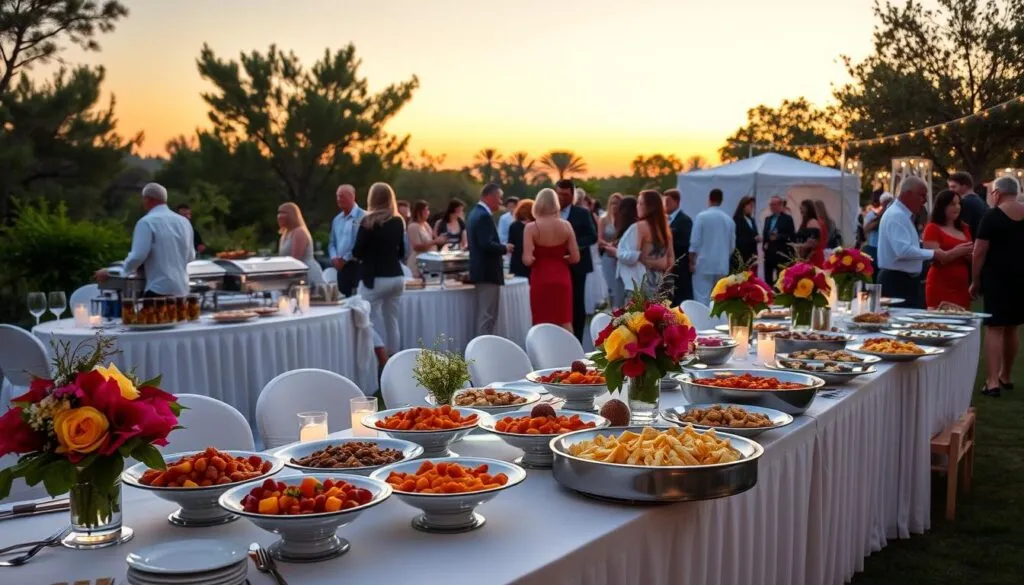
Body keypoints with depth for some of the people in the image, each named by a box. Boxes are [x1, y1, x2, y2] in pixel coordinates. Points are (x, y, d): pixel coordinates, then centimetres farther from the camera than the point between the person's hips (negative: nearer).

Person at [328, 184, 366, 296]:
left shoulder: (362, 217, -9)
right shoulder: (337, 219, 17)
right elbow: (332, 243, 20)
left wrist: (345, 258, -12)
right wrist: (334, 258, 0)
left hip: (356, 265, -7)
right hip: (341, 266, 8)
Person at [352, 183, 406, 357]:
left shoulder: (368, 221, -10)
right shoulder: (399, 222, 8)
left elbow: (357, 252, -5)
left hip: (374, 279, -6)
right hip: (396, 277, 6)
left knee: (374, 323, -2)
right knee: (392, 322, 11)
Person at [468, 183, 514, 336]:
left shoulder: (476, 212, 14)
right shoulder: (484, 216, -17)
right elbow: (487, 244, -26)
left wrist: (501, 247, 11)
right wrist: (505, 248, -10)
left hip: (482, 270, 10)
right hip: (488, 272, -10)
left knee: (485, 316, 15)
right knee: (487, 316, -7)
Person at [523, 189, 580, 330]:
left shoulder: (531, 227, -10)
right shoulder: (566, 225, -2)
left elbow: (527, 260, -15)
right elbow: (575, 258, -2)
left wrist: (538, 258, 6)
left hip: (541, 279, -2)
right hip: (561, 278, 2)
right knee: (565, 322, 12)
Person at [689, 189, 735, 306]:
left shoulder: (702, 216, -7)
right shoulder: (729, 219, 6)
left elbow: (695, 242, -9)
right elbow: (732, 245, 12)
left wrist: (692, 261, -2)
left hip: (704, 263, -4)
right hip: (722, 265, 4)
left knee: (702, 298, -5)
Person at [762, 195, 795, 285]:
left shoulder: (787, 218, 0)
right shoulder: (768, 219, 18)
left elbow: (792, 236, -7)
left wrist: (778, 236, -19)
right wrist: (764, 245, 3)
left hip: (782, 254, -6)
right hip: (769, 253, 6)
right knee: (768, 279, 5)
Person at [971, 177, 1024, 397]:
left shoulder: (992, 217, -9)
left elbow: (979, 252, -12)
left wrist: (975, 281, -3)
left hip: (998, 276, -6)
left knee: (994, 328, -5)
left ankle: (992, 382, -11)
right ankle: (1006, 377, 28)